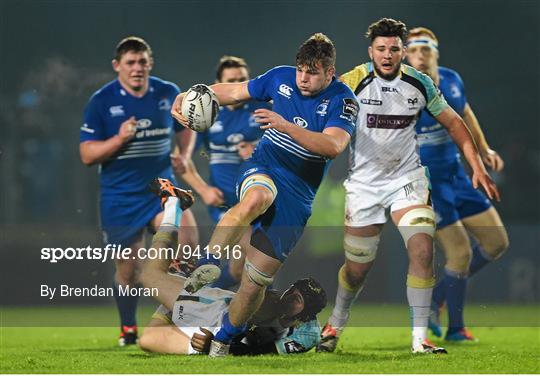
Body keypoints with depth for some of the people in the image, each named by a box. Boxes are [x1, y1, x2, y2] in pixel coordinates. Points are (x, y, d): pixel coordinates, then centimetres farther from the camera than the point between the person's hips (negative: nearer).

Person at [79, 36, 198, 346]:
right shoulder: (102, 101, -7)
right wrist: (119, 139, -24)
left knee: (188, 239, -25)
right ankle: (128, 329, 29)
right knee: (128, 268, 7)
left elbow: (186, 128, 20)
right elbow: (87, 155, -8)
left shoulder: (168, 94, 1)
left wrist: (185, 156, 1)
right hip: (120, 198, -1)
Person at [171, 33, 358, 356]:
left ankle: (225, 338, 22)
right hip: (262, 170, 1)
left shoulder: (343, 101, -10)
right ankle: (205, 270, -37)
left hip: (299, 193, -1)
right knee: (255, 199, -40)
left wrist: (286, 126, -37)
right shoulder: (281, 78, 2)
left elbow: (333, 146, -27)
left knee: (257, 278, -3)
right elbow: (234, 92, 15)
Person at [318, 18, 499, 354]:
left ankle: (420, 338, -12)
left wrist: (478, 167, 4)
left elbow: (453, 122, 8)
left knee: (423, 250, -19)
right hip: (364, 183, -1)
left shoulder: (420, 83, -2)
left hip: (407, 178, 1)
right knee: (358, 268, 7)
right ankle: (335, 325, 36)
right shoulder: (354, 82, -11)